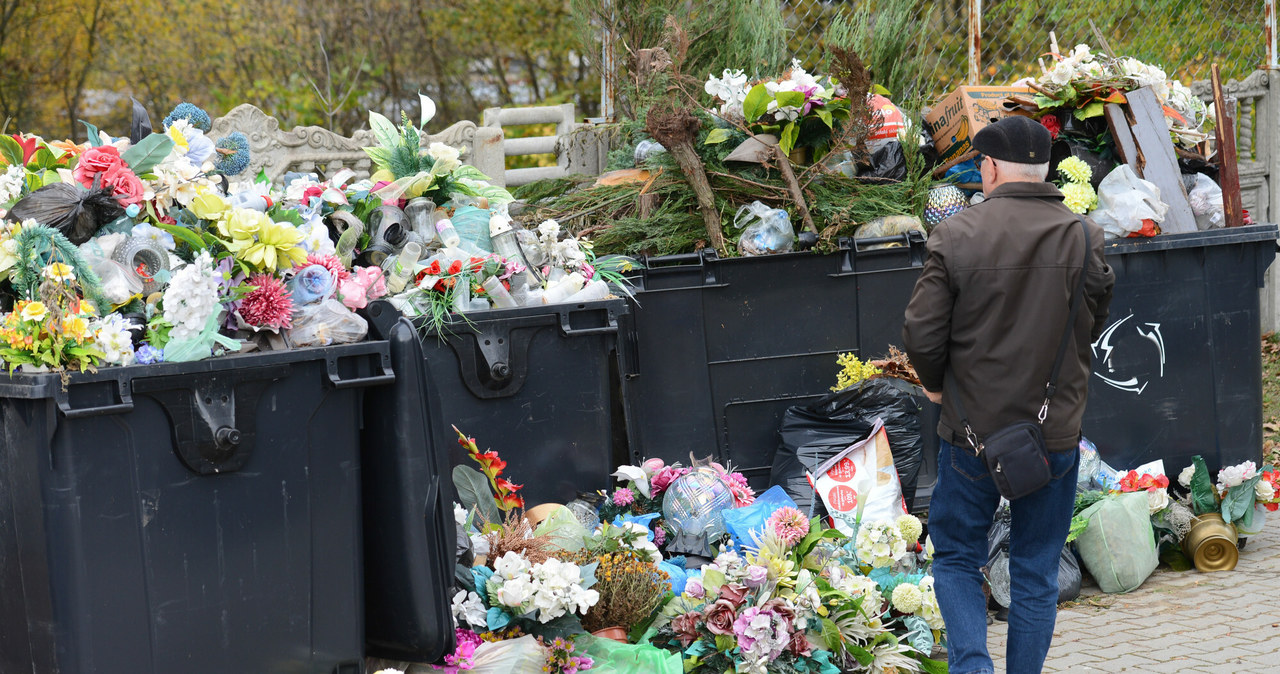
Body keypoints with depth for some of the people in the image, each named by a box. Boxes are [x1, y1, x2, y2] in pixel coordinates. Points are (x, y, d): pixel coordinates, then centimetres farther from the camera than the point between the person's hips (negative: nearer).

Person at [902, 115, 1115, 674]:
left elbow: (921, 336, -12)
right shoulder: (1085, 239, -5)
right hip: (1057, 434, 2)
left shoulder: (956, 236, -13)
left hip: (973, 433, -2)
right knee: (1036, 574, 15)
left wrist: (937, 383, 8)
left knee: (956, 559, 14)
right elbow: (1092, 329, 6)